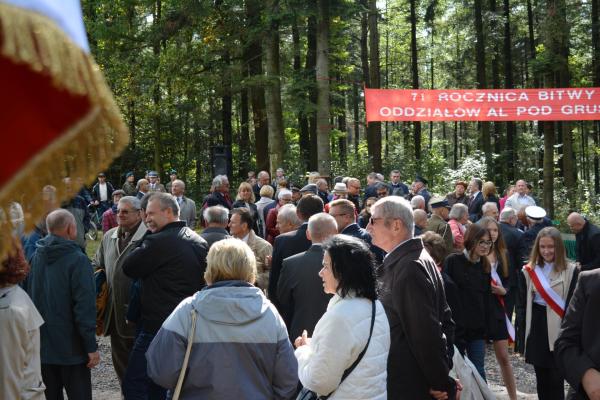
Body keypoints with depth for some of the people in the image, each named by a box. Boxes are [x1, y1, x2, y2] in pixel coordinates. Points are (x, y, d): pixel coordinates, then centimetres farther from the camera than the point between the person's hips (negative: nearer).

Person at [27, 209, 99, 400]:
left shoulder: (36, 257, 5)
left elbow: (30, 298, 12)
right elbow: (85, 307, -19)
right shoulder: (77, 259, -15)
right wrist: (91, 347, -14)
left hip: (42, 346, 6)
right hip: (70, 347, -6)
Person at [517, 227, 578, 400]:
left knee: (556, 378, -3)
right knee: (541, 376, 12)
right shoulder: (529, 270, 6)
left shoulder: (570, 271, -6)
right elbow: (524, 302, 8)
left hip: (558, 329, -4)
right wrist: (522, 330, 3)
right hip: (536, 327, 4)